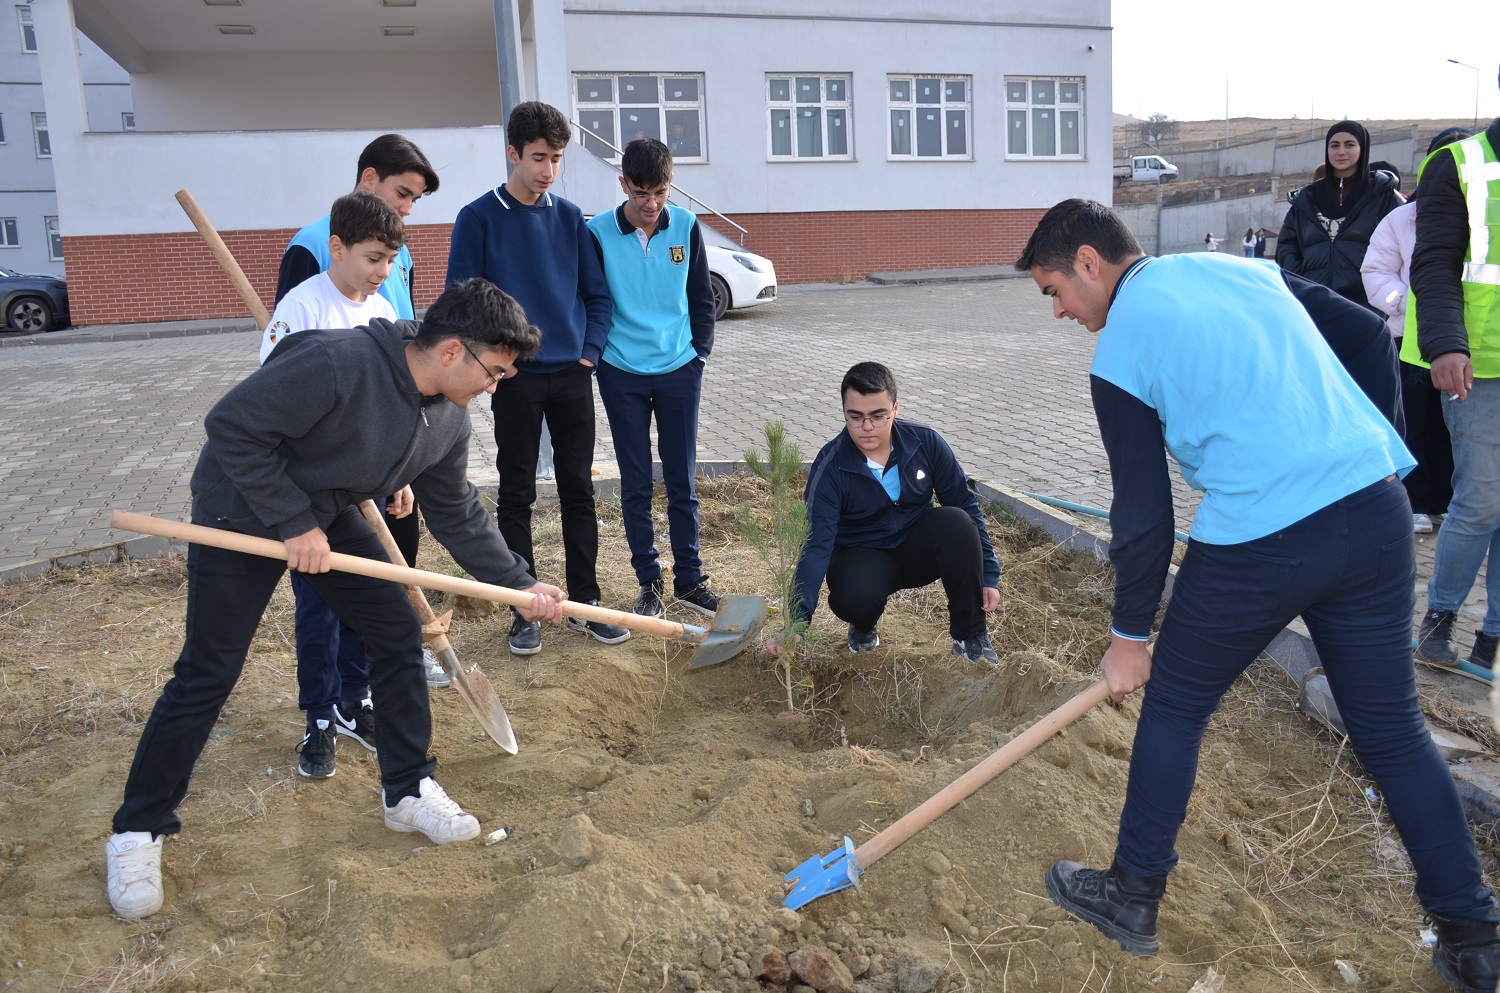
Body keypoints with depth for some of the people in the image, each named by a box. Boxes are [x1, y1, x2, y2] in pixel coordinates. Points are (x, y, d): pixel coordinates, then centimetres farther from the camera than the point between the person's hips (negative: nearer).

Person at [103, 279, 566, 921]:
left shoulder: (447, 420, -9)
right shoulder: (337, 363, -34)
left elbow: (456, 514, 2)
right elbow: (231, 427, -30)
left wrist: (521, 585, -1)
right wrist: (293, 523, -27)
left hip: (330, 515, 7)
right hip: (242, 512, -7)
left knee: (398, 633, 1)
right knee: (208, 675, -3)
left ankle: (408, 793, 17)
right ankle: (137, 831, 16)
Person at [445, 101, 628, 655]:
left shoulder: (569, 217, 8)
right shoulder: (479, 219, -3)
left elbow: (598, 295, 11)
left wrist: (589, 352, 0)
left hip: (572, 376, 3)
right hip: (516, 379, -3)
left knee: (579, 489, 8)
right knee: (517, 495, 4)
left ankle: (584, 602, 19)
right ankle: (524, 611, 14)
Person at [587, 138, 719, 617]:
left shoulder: (685, 226, 0)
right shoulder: (598, 232, -7)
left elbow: (701, 297, 8)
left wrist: (700, 352, 3)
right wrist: (599, 355, -2)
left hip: (679, 371, 2)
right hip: (622, 375, -1)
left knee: (683, 481, 7)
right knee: (636, 484, 5)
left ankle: (689, 578, 18)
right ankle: (648, 582, 17)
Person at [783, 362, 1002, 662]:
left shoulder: (925, 442, -16)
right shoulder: (829, 468, -23)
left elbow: (966, 505, -7)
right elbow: (817, 546, -28)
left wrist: (988, 575, -8)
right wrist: (798, 621, -38)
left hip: (917, 549, 2)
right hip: (863, 558, -2)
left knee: (955, 522, -30)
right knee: (853, 598, -36)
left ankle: (971, 636, -12)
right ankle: (864, 627, 5)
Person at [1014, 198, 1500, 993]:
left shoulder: (1119, 349, -3)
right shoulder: (1243, 268, 15)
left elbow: (1143, 516, -3)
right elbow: (1369, 334, 16)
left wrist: (1130, 636, 8)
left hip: (1255, 545, -6)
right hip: (1376, 512, 6)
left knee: (1174, 707, 15)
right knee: (1394, 734, 18)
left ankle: (1133, 897, 28)